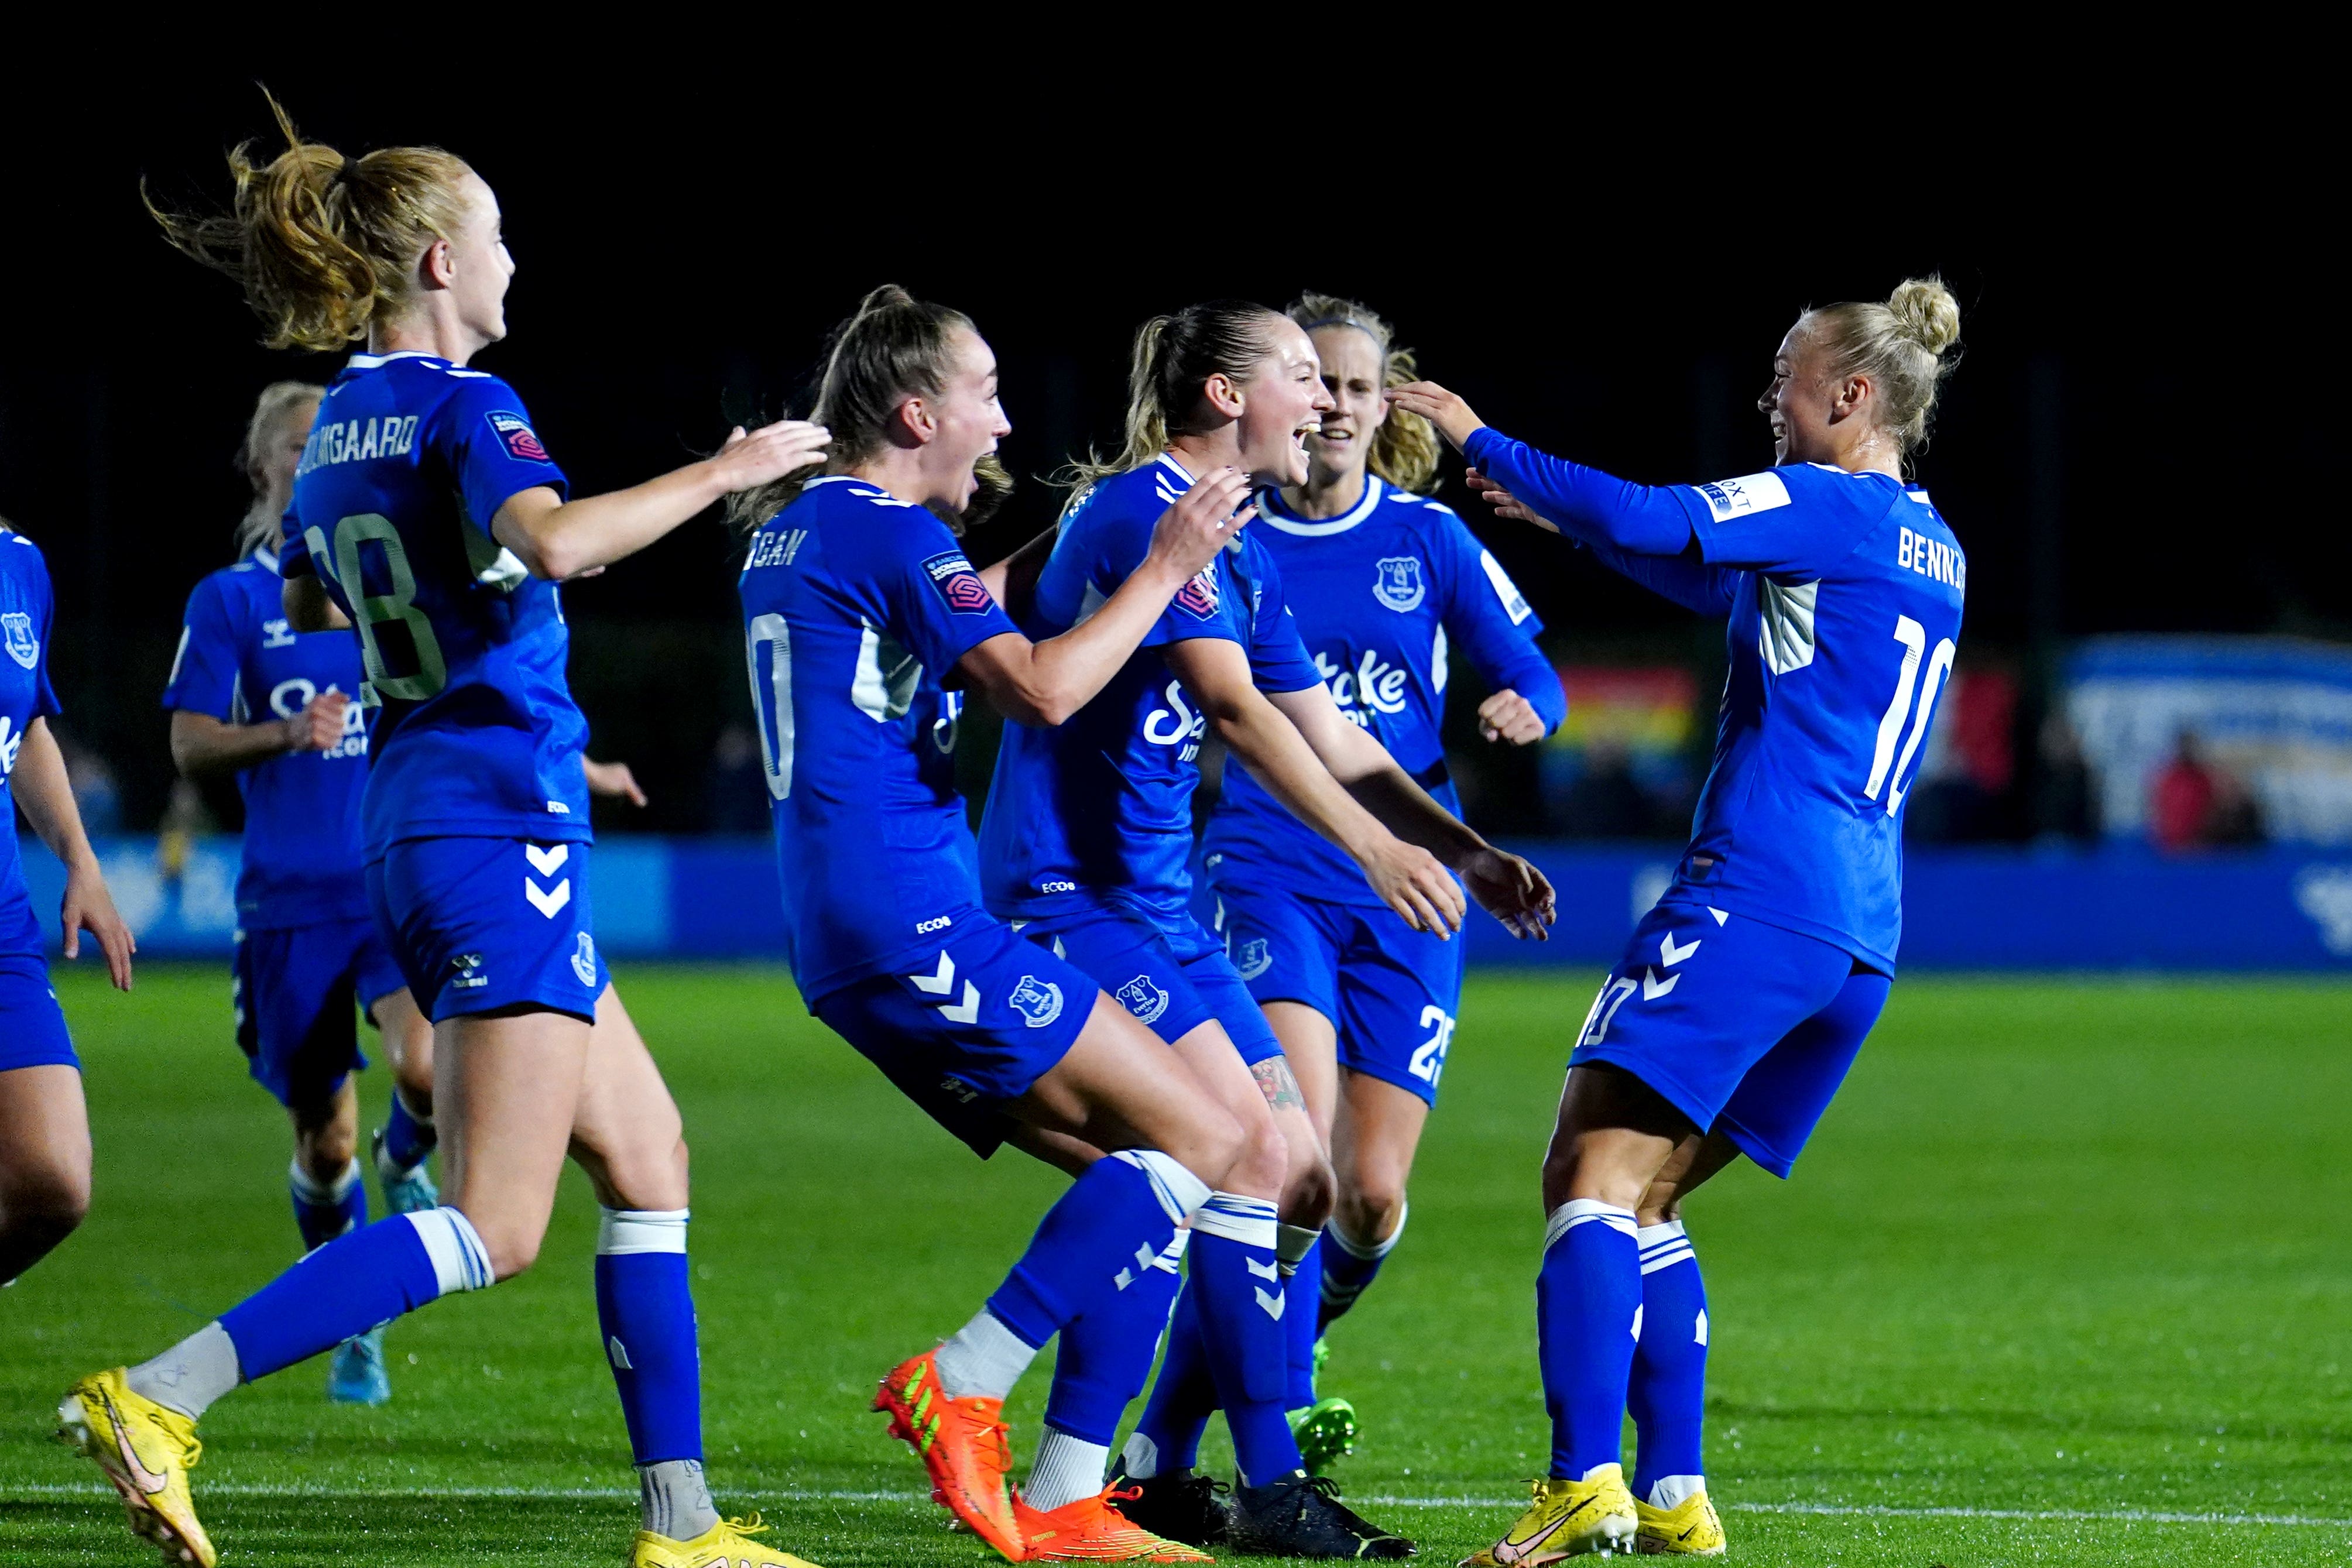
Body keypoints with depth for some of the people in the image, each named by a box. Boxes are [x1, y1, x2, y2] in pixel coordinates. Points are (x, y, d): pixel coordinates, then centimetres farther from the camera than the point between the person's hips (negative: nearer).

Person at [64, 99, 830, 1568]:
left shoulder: (339, 422, 13)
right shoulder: (465, 409, -12)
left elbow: (308, 603, 30)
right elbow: (554, 541, -33)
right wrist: (725, 471, -21)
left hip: (414, 817, 10)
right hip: (501, 821, -10)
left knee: (648, 1158, 15)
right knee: (495, 1227, -13)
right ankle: (155, 1402, -23)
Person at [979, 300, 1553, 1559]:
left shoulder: (1242, 554, 16)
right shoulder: (1147, 510, -14)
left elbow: (1331, 742, 19)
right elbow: (1234, 706, -25)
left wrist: (1463, 851, 8)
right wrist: (1372, 843, -32)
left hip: (1156, 909, 10)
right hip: (1069, 898, -10)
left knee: (1298, 1182, 6)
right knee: (1247, 1149, -18)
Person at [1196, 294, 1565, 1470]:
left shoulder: (1429, 539, 6)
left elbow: (1534, 679, 9)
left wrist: (1519, 710, -13)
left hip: (1406, 891, 2)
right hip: (1268, 874, -2)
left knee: (1372, 1195, -1)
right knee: (1299, 1137, -25)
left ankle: (1300, 1331, 32)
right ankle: (1286, 1414, -18)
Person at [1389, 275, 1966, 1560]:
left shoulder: (1831, 507, -5)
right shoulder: (1930, 550, 22)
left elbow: (1647, 520, -14)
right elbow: (1714, 584, 35)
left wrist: (1480, 440, -2)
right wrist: (1556, 512, 36)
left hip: (1756, 897, -9)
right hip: (1861, 939, 9)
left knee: (1591, 1178, -13)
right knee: (1639, 1207, 15)